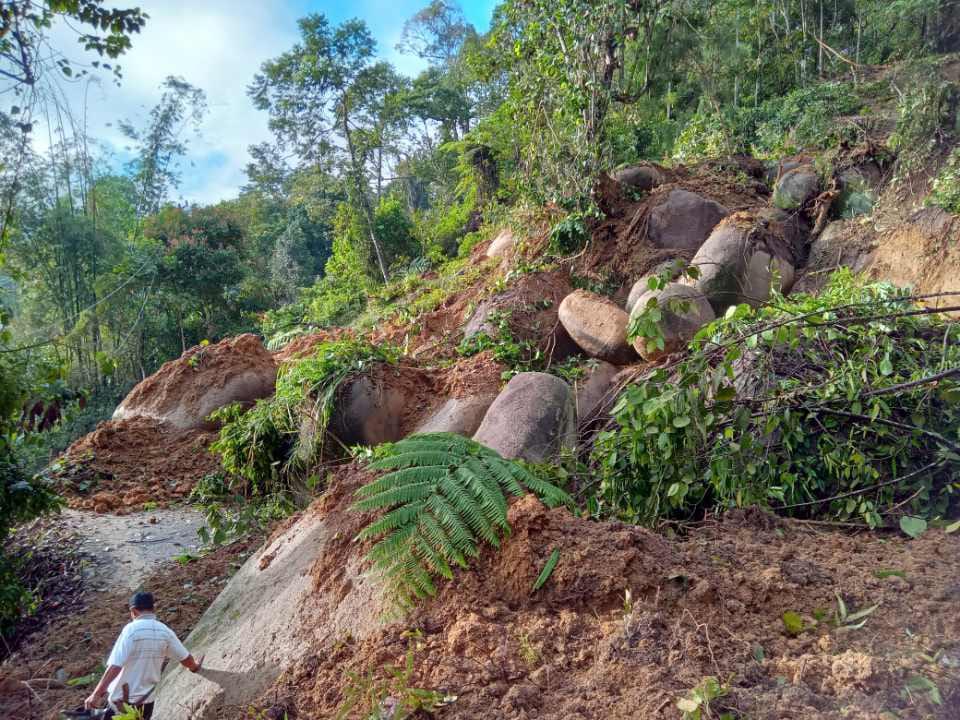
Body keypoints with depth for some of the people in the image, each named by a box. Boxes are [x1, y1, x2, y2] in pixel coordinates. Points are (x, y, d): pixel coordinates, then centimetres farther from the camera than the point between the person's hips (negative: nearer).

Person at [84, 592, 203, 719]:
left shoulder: (132, 629, -15)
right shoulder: (165, 631, 2)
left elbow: (116, 665, -23)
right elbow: (185, 658, 11)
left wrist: (97, 693, -22)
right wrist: (195, 667, 32)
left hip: (122, 700, -5)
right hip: (146, 701, 5)